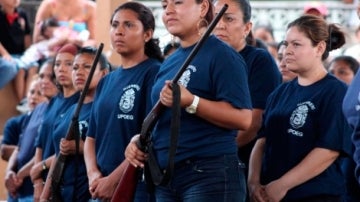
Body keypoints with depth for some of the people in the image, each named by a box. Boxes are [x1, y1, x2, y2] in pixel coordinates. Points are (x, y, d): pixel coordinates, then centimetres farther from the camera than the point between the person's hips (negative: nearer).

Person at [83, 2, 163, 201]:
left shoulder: (154, 73, -5)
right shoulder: (106, 82, 18)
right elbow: (91, 137, 17)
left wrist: (113, 179, -15)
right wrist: (93, 174, -3)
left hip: (140, 185, -7)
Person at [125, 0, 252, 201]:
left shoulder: (221, 55, -8)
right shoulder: (170, 62, 18)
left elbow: (243, 118, -17)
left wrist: (191, 102, -25)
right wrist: (140, 139, 7)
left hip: (210, 175, -9)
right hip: (165, 176, 9)